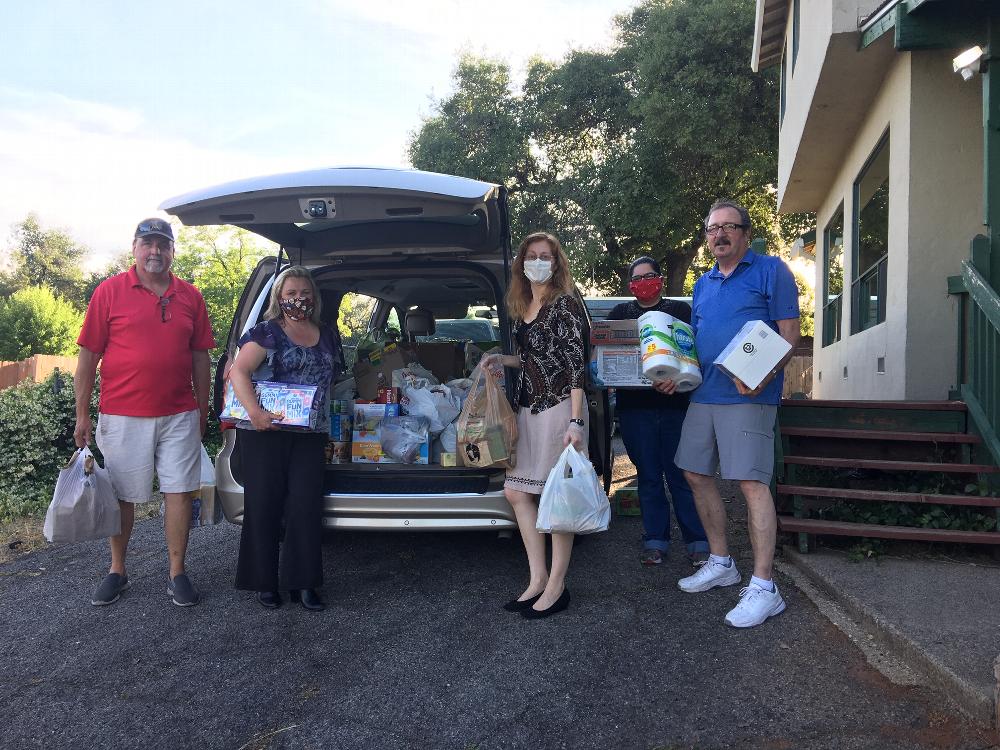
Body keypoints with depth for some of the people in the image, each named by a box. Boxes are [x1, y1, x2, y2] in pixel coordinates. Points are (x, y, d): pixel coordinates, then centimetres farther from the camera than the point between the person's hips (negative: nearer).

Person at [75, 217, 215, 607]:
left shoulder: (190, 296, 7)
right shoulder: (109, 291, -1)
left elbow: (200, 357, 11)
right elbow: (88, 356, 0)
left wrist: (203, 410, 11)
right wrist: (82, 414, -2)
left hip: (179, 415, 2)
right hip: (122, 416, -2)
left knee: (179, 491, 3)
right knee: (122, 496, 9)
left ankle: (177, 573, 15)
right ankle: (117, 571, 27)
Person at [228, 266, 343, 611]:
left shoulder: (329, 336, 14)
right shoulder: (266, 332, -1)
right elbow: (238, 371, -11)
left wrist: (327, 419, 13)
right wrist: (254, 411, -25)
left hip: (311, 436, 4)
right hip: (266, 433, -3)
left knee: (306, 507, 2)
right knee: (263, 505, 3)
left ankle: (303, 582, 11)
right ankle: (264, 582, 16)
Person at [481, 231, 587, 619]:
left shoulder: (564, 304, -9)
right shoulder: (522, 308, 14)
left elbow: (575, 364, -15)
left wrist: (576, 421, -21)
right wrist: (502, 359, 12)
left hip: (559, 407, -9)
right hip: (529, 409, 9)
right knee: (515, 491, 8)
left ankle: (556, 586, 10)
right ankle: (538, 578, 19)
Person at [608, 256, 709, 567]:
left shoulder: (680, 310, 9)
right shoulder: (620, 313, 14)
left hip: (675, 405, -2)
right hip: (635, 408, 2)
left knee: (682, 474, -1)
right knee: (648, 476, 7)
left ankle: (698, 542, 7)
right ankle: (655, 541, 15)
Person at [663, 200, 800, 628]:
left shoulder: (770, 271, -1)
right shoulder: (703, 284, 19)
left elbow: (789, 335, -7)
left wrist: (764, 375, -24)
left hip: (747, 397, -8)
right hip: (703, 395, 8)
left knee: (752, 483, -10)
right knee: (696, 475, 10)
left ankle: (763, 587, -4)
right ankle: (720, 564, 25)